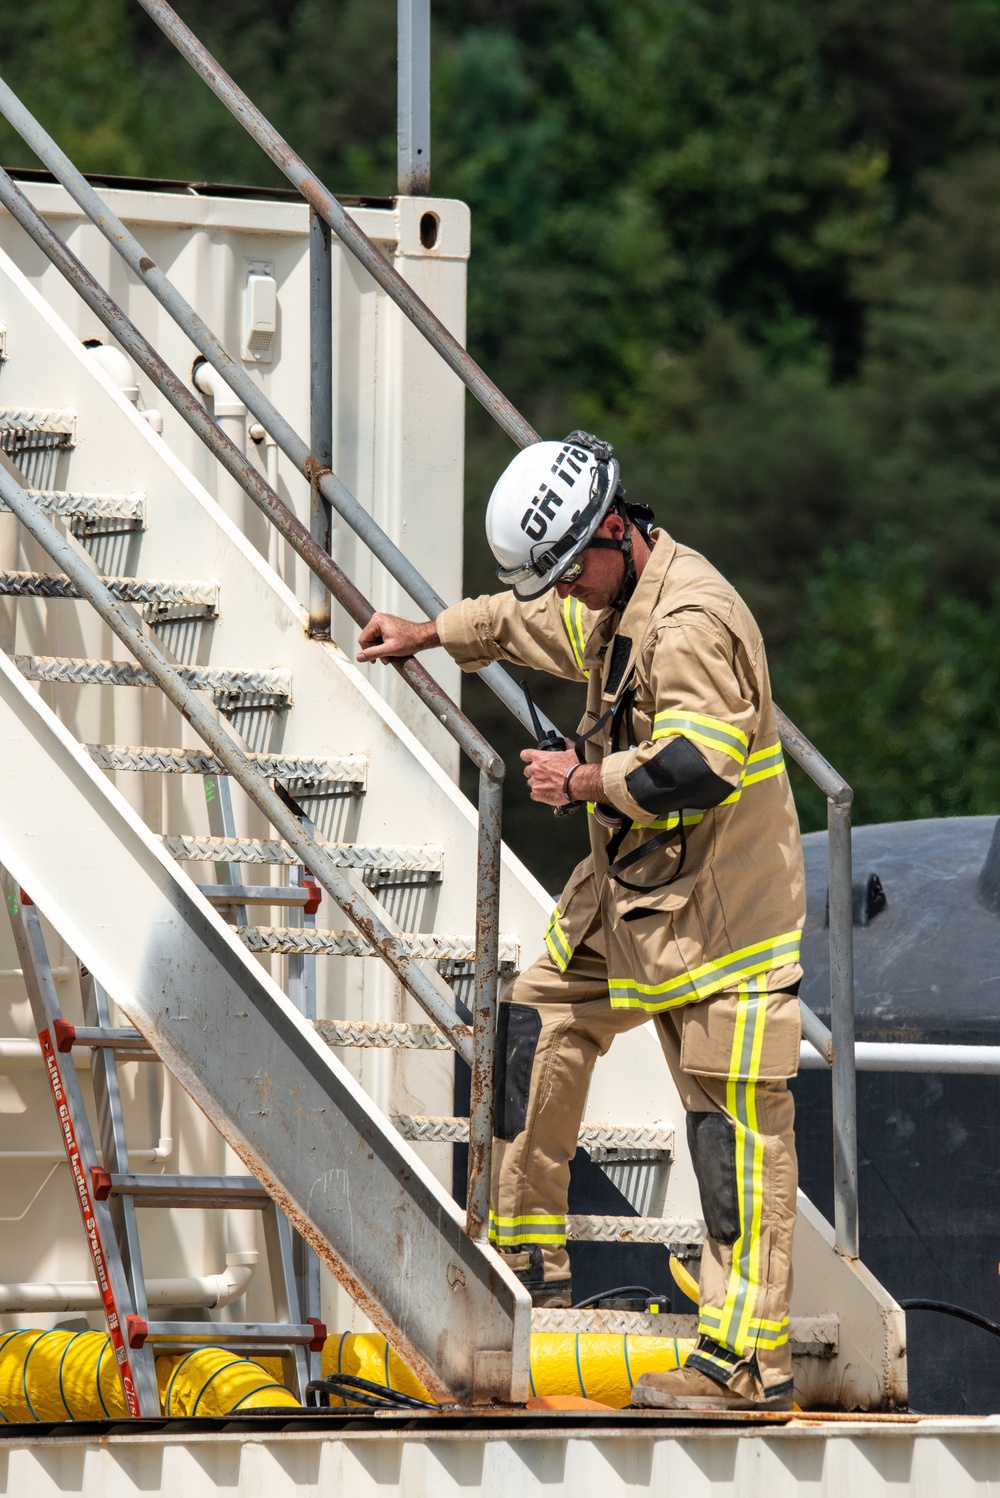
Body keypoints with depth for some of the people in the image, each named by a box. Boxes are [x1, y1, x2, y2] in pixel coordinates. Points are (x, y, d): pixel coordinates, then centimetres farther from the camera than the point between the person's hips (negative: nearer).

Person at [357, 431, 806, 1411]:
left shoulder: (692, 620, -23)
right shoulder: (611, 602, 9)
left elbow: (696, 769, -31)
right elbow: (528, 623, 32)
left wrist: (586, 779, -17)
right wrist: (426, 636, 42)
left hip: (718, 908, -10)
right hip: (632, 888, 10)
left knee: (733, 1122, -9)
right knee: (539, 1019, 18)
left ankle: (748, 1358, -10)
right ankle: (527, 1258, 30)